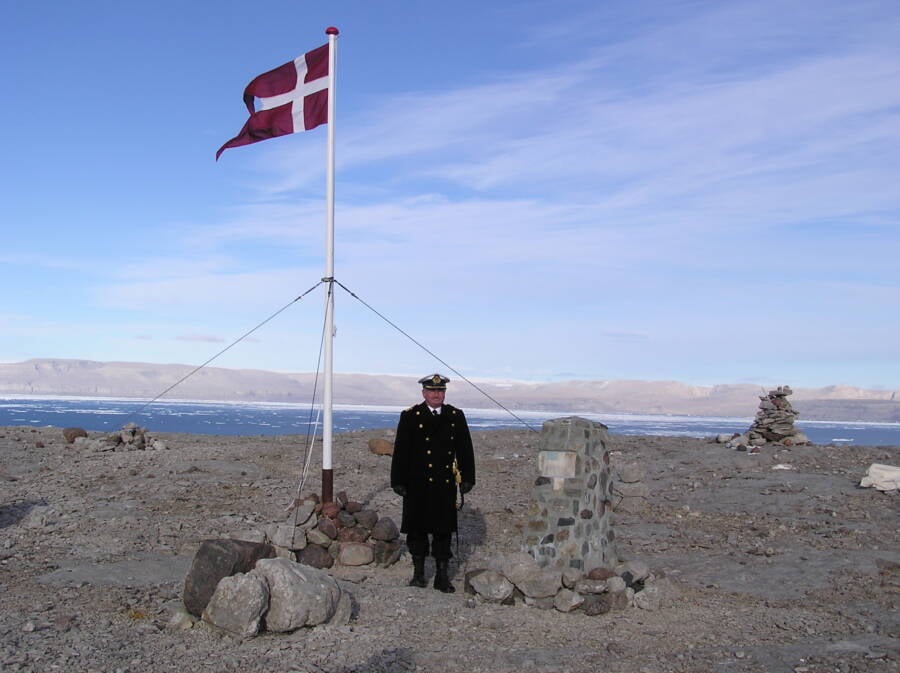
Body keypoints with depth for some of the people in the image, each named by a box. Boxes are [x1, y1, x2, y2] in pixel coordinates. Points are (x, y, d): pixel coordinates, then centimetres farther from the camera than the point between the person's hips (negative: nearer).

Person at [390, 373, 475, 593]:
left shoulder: (456, 416, 7)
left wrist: (467, 478, 5)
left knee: (444, 530, 6)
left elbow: (465, 449, 10)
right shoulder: (410, 416, 0)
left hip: (445, 484, 2)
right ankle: (419, 573, 19)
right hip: (417, 484, -2)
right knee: (417, 529, 6)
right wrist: (398, 481, -4)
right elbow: (401, 451, -1)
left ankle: (442, 576, 14)